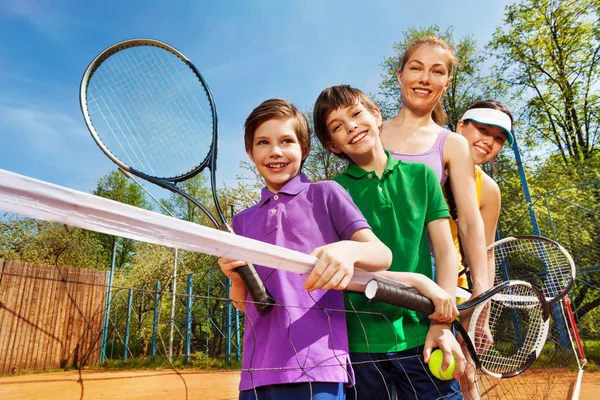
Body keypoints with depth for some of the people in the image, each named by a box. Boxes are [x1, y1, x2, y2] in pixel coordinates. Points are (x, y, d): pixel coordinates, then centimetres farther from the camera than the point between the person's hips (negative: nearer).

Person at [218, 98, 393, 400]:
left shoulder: (325, 194, 1)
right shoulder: (243, 220, 12)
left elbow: (383, 255, -4)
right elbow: (244, 304, 16)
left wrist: (349, 250, -25)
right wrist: (237, 279, -6)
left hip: (316, 365, -4)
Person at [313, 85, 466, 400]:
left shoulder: (421, 175, 4)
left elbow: (445, 251, 3)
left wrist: (441, 324, -7)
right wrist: (418, 282, -16)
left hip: (421, 336, 1)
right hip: (360, 342, -1)